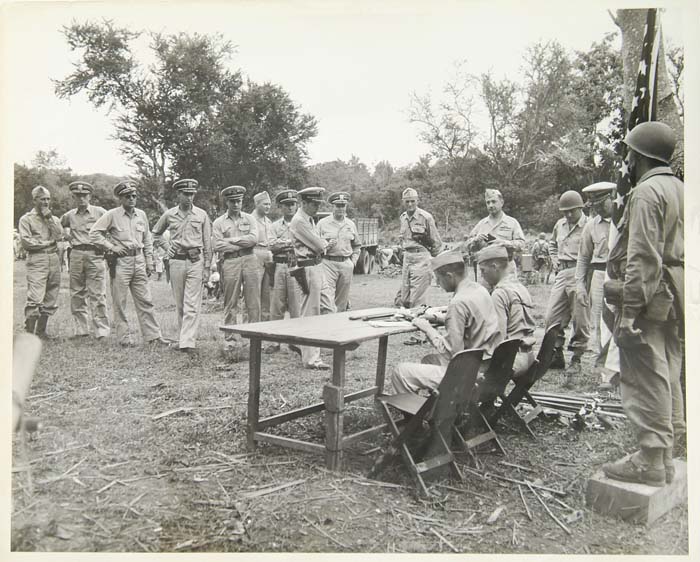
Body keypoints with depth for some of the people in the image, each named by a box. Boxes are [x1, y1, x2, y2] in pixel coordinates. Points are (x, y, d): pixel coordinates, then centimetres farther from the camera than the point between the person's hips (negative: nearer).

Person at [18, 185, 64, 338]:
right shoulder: (26, 219, 5)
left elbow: (59, 236, 0)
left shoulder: (54, 219, 18)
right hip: (37, 261, -5)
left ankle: (41, 330, 16)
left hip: (54, 259, 5)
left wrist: (49, 218, -2)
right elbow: (26, 242, -6)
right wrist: (48, 242, -3)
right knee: (35, 299, -13)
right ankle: (29, 334, -9)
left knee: (51, 300, 6)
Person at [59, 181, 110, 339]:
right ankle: (81, 330, 15)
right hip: (76, 255, 5)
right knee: (77, 294, 7)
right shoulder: (69, 215, 13)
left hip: (95, 255, -5)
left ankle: (102, 331, -5)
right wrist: (67, 234, 18)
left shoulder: (100, 212, 0)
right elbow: (61, 224, 34)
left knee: (97, 295, -8)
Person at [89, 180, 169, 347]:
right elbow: (94, 233, -4)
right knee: (120, 302, 2)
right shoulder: (112, 215, -3)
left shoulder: (141, 215, 11)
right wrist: (111, 247, -10)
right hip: (120, 262, -4)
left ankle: (153, 336, 7)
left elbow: (147, 239, 18)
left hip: (139, 261, 4)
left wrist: (149, 262, 13)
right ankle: (124, 338, 9)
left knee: (145, 301, 4)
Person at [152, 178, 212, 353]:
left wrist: (207, 267, 1)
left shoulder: (202, 215, 3)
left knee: (192, 305, -8)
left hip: (195, 261, -2)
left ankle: (187, 342, -12)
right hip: (176, 261, 2)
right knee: (179, 305, 9)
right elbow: (156, 233, 25)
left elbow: (207, 243, 4)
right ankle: (182, 338, 20)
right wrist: (165, 248, 12)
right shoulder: (169, 215, 6)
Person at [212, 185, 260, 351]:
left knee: (254, 303, 0)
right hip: (230, 262, -1)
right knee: (230, 304, 3)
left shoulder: (249, 219, 12)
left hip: (250, 260, 1)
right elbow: (218, 246, -4)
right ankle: (231, 339, 10)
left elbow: (254, 239, -4)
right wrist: (243, 243, -5)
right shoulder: (219, 222, 8)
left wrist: (231, 240, -6)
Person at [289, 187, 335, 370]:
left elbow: (319, 245, 18)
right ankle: (311, 359, -4)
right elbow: (318, 245, -15)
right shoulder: (299, 221, -14)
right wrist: (327, 244, 5)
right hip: (307, 268, -10)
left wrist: (324, 245, -3)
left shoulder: (309, 219, 18)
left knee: (310, 311, 16)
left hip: (316, 266, 10)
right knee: (310, 313, -8)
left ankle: (308, 352, 26)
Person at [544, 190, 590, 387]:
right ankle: (557, 356, 20)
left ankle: (576, 361, 10)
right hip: (562, 273, 7)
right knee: (551, 317, 6)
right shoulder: (560, 225, 15)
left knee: (580, 321, -1)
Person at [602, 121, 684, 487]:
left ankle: (650, 462, 1)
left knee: (646, 380, -5)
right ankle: (665, 456, 23)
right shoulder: (679, 189, 17)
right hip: (675, 298, 10)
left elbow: (644, 256, -20)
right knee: (668, 378, 14)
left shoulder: (647, 191, -12)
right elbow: (679, 247, 17)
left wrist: (631, 308, -20)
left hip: (652, 296, -10)